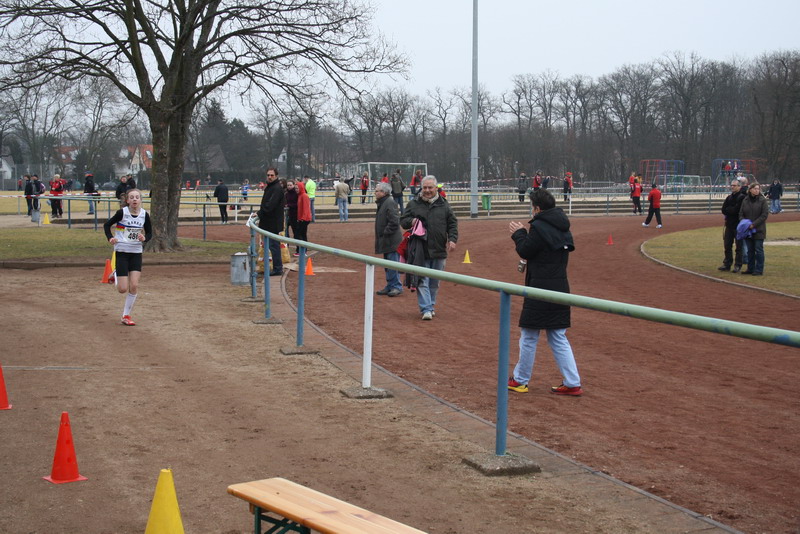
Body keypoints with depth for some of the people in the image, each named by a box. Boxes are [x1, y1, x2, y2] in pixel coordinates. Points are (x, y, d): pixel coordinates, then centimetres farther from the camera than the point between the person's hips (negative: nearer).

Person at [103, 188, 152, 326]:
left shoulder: (144, 215, -2)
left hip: (136, 253, 3)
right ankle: (116, 276, 32)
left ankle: (126, 316, 6)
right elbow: (107, 225, 0)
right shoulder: (122, 212, -11)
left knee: (134, 286, -8)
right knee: (123, 289, -5)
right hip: (121, 252, -3)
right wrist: (110, 238, -16)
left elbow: (150, 233, 9)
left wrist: (144, 238, -13)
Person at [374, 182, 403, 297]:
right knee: (387, 265, 15)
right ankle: (390, 286, 23)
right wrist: (381, 237, 17)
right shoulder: (381, 204, 16)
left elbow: (394, 222, -22)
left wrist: (385, 233, -17)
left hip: (392, 241, -10)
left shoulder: (390, 204, -17)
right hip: (385, 242, 10)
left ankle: (397, 287, 2)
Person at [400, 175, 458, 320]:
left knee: (435, 282, 12)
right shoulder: (413, 204, 4)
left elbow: (452, 223, 10)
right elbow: (403, 220, 8)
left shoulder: (444, 205, 7)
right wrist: (411, 221, -14)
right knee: (422, 281, -7)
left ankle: (431, 306, 25)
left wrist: (452, 239, -4)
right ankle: (426, 309, -9)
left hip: (439, 250, 2)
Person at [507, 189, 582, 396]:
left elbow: (525, 251, -9)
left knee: (529, 336, 6)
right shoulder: (563, 228, 10)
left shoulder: (539, 227, -15)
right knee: (558, 338, 12)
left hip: (541, 289, -8)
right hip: (561, 288, 8)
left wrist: (519, 234, 7)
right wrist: (523, 233, 15)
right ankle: (572, 384, 8)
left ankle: (520, 379, 17)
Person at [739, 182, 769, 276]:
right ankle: (750, 269, 20)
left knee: (758, 250, -2)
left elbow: (765, 215, -10)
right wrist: (742, 221, -8)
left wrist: (754, 224, -16)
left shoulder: (763, 200, -5)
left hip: (759, 230, -4)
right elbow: (741, 213, 13)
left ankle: (759, 270, 3)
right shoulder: (745, 200, 7)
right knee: (749, 250, 11)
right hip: (748, 230, 4)